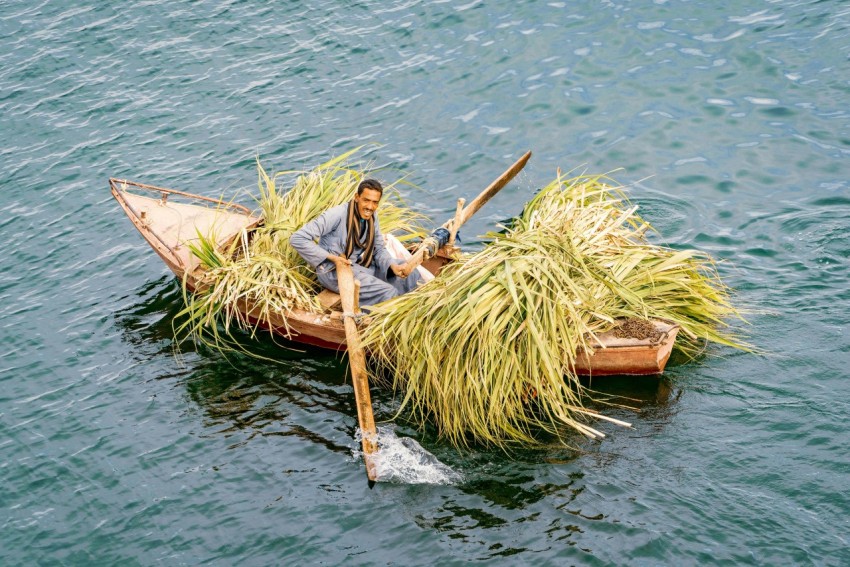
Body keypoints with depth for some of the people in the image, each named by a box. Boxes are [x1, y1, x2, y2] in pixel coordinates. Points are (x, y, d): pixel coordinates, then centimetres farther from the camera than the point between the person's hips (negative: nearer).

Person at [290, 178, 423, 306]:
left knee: (409, 272, 3)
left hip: (360, 265, 8)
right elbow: (297, 239, -23)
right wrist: (331, 258, -26)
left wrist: (393, 266, -15)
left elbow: (379, 249, 8)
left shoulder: (372, 216, 2)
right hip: (333, 270, -8)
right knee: (388, 293, -22)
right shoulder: (338, 214, -22)